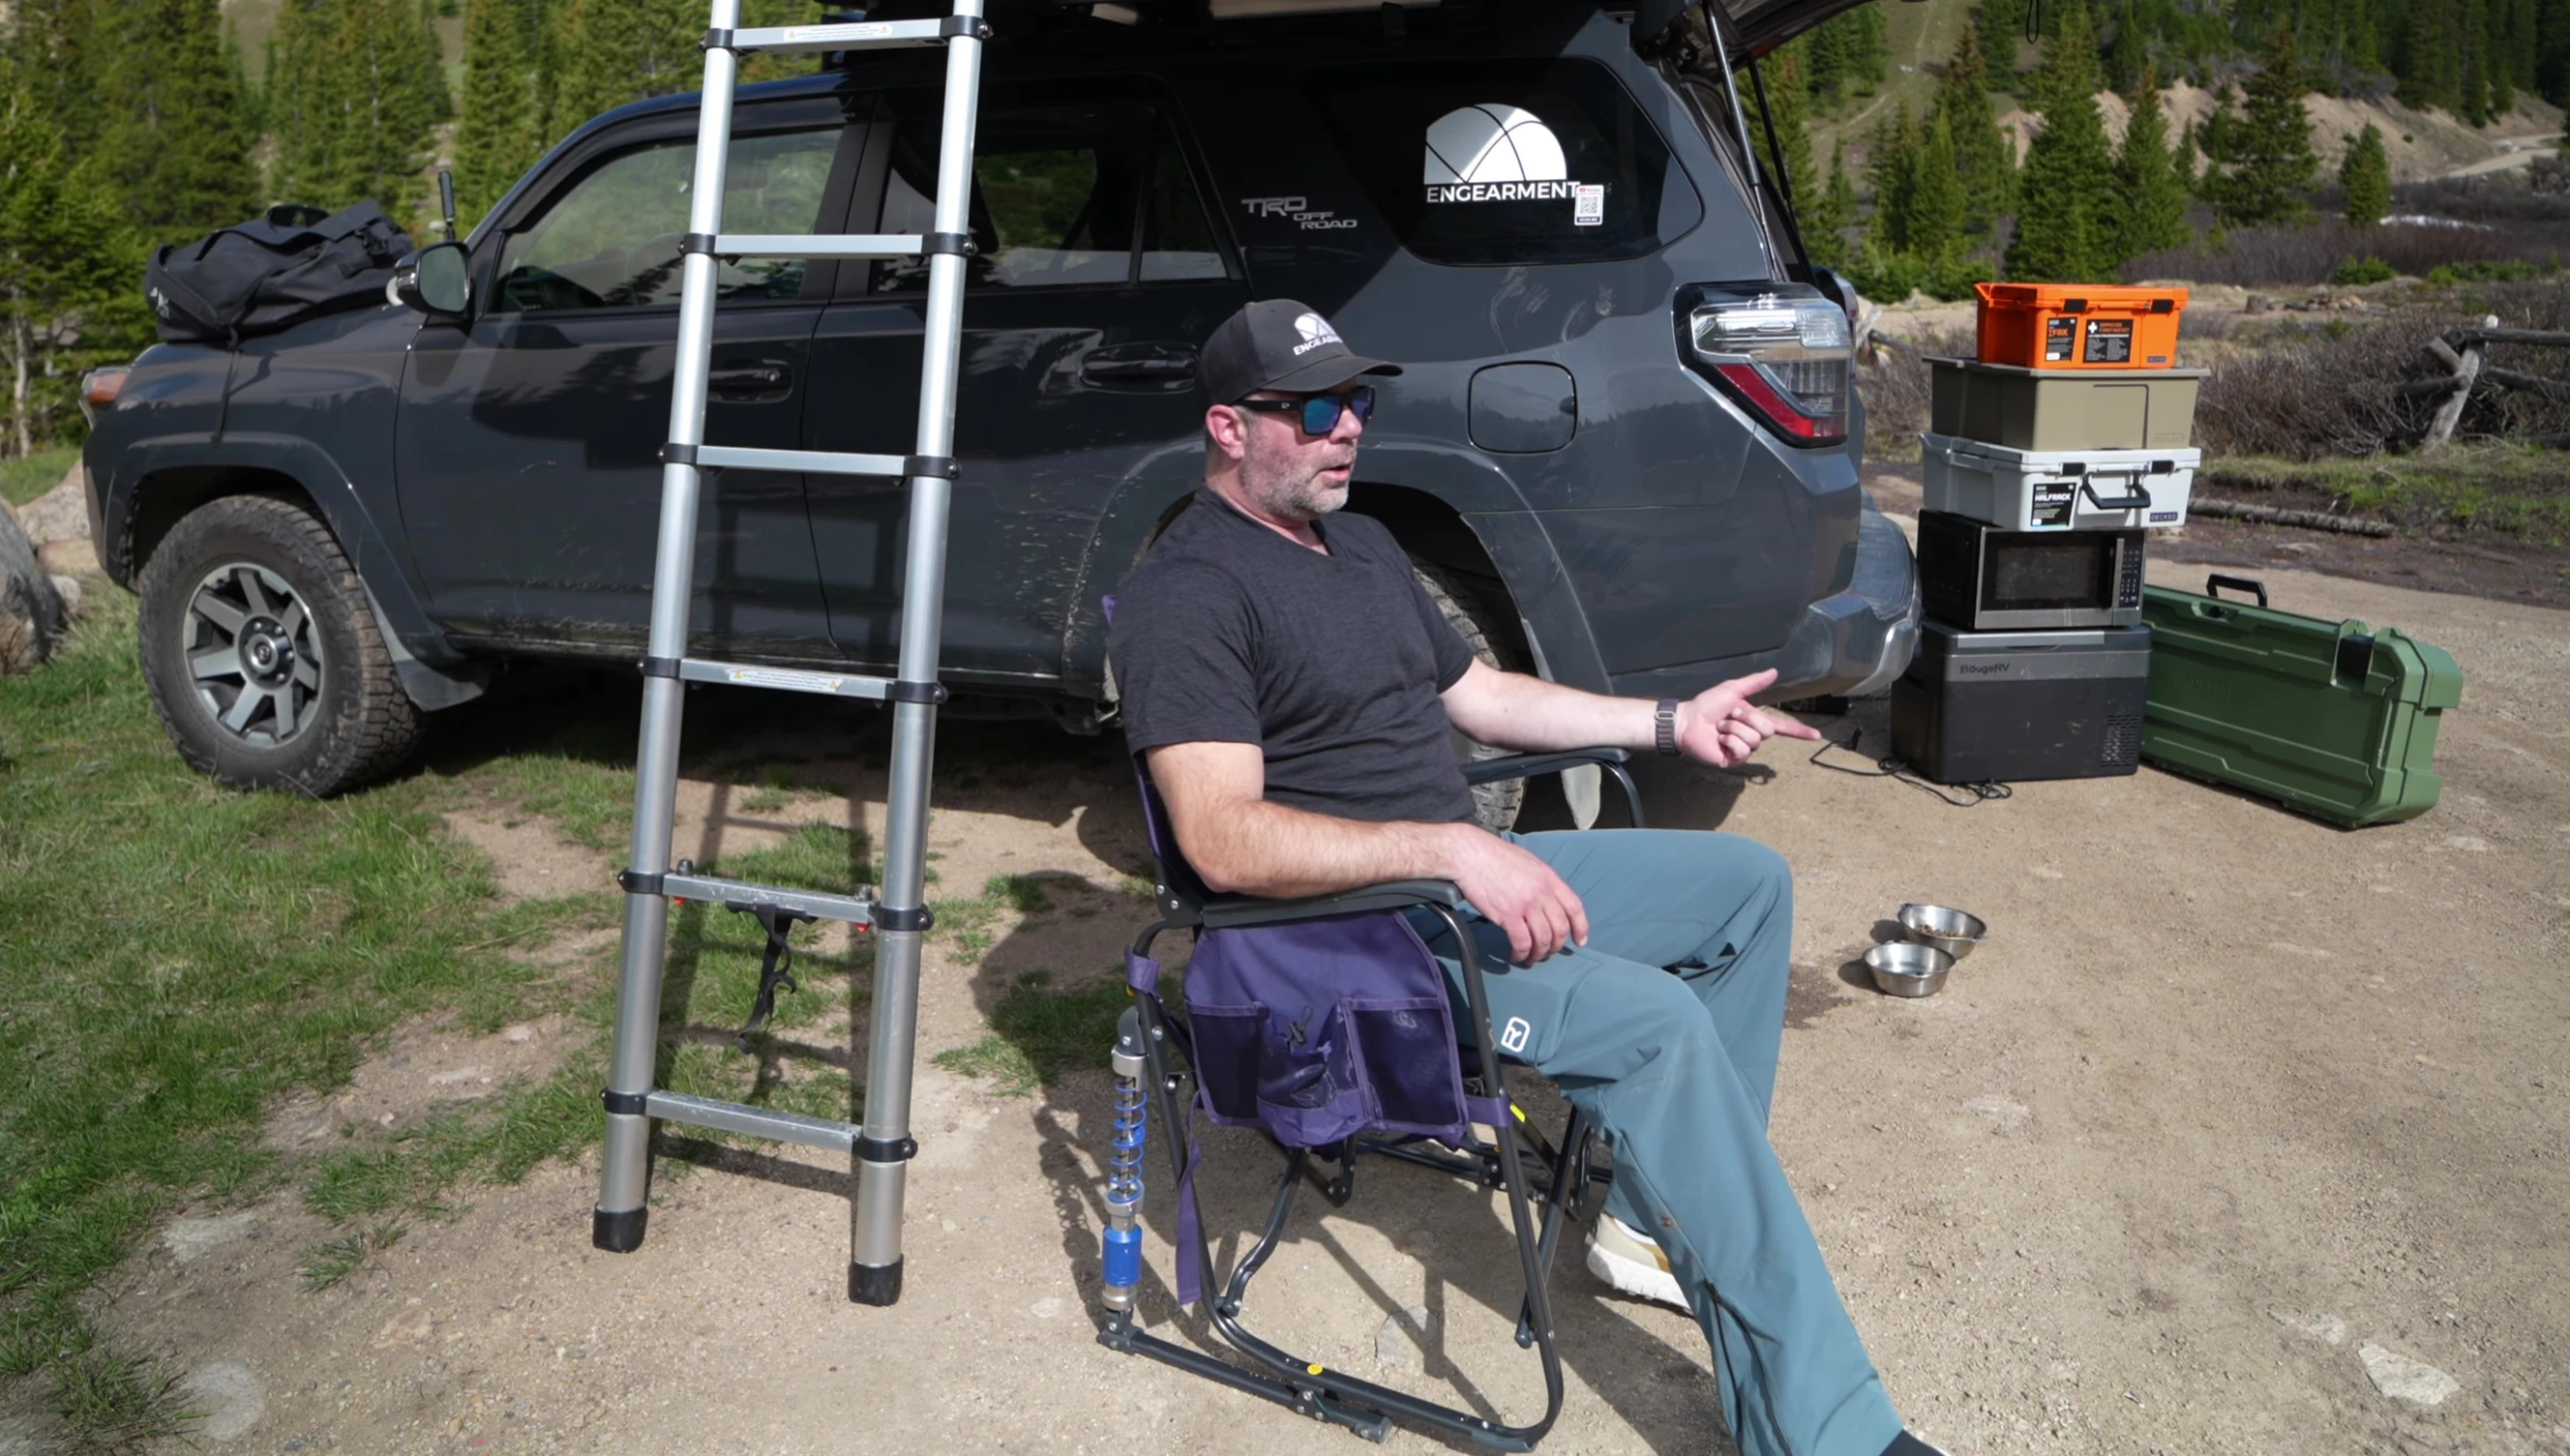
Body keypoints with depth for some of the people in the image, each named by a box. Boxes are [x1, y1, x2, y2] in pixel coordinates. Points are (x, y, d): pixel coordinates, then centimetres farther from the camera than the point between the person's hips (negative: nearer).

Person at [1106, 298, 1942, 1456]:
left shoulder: (1362, 545, 15)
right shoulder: (1188, 593, -16)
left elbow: (1476, 695, 24)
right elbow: (1223, 839, -27)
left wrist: (1673, 722, 16)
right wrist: (1454, 850, -33)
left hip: (1464, 873, 10)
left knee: (1749, 884, 10)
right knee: (1656, 1023, -27)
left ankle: (1660, 1221, 10)